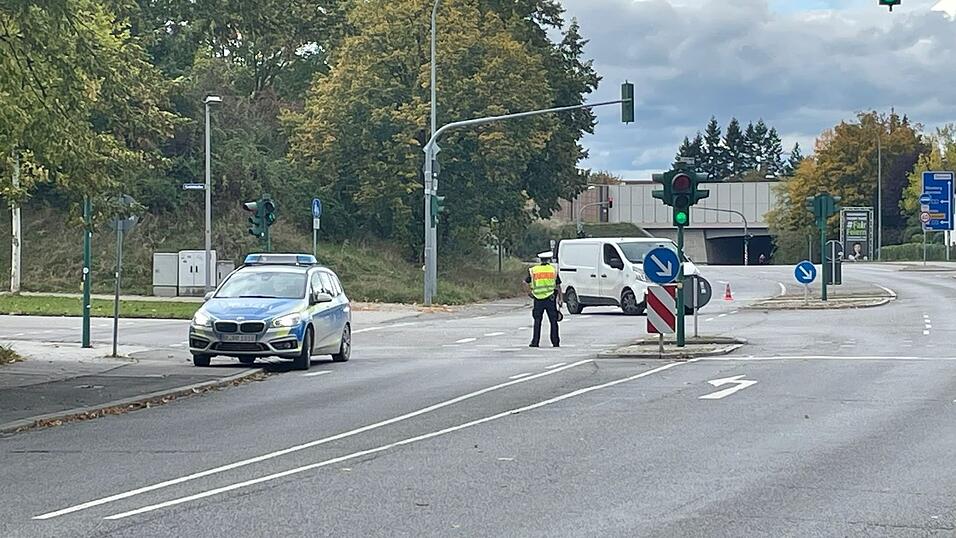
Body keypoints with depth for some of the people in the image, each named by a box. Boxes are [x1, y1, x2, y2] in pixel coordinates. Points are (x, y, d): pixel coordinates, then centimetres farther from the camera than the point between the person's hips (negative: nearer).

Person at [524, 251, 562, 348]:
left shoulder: (533, 270, 5)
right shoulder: (553, 270, 3)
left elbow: (525, 283, -2)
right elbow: (558, 286, 2)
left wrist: (531, 293, 6)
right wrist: (560, 299, 6)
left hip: (538, 300, 1)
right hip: (551, 299, -1)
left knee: (537, 321, 8)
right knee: (553, 321, 5)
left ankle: (535, 342, 6)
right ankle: (555, 342, 5)